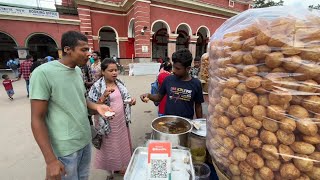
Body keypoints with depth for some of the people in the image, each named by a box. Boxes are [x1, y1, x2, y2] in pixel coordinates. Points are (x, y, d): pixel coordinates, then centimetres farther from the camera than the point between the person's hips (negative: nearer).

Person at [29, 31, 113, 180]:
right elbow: (37, 119, -16)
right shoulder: (43, 73, -19)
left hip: (85, 141, 7)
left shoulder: (78, 71, 3)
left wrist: (97, 106, -6)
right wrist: (50, 160, -16)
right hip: (65, 149, -6)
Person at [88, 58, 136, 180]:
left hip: (121, 121, 5)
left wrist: (131, 101, -11)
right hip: (108, 123, -5)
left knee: (122, 144, 19)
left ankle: (121, 166, 46)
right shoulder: (97, 87, -15)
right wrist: (104, 96, -30)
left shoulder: (120, 83, 2)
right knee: (110, 147, 13)